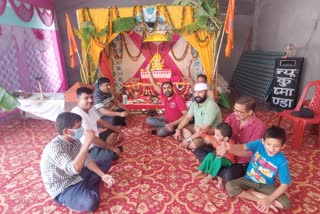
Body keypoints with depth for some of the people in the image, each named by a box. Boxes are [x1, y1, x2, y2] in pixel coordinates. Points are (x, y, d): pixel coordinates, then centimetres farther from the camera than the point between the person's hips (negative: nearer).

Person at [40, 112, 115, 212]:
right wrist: (87, 142, -44)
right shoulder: (54, 147, -30)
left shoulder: (74, 140, -5)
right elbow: (74, 169, -43)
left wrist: (102, 175, -9)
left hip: (77, 176, 8)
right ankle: (86, 190, -2)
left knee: (106, 162, 8)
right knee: (90, 203, -35)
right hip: (62, 188, -8)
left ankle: (85, 188, 0)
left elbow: (87, 160, 1)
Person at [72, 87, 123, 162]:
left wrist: (118, 130, 4)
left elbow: (102, 122, 13)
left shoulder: (90, 108, 0)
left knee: (114, 132, 16)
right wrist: (111, 147, -23)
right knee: (115, 152, -27)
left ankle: (105, 150, 4)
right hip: (87, 150, -10)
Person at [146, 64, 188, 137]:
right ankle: (166, 126, -15)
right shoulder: (164, 96, -4)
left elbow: (186, 115, -24)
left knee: (161, 132, -31)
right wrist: (149, 71, -5)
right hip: (167, 120, 7)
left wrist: (172, 124, -29)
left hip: (176, 123, -7)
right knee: (149, 120, -6)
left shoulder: (178, 98, -21)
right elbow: (154, 84, 2)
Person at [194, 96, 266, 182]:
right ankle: (219, 175, -11)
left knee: (229, 175, -37)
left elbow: (250, 153, -24)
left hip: (242, 161, -6)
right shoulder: (233, 116, -8)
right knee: (199, 151, -4)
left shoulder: (259, 126, -23)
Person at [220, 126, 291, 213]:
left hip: (266, 186, 0)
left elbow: (284, 185, -15)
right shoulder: (259, 144, -21)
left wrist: (269, 199, -24)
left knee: (286, 203, -22)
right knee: (230, 186, -24)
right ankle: (260, 200, -12)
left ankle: (248, 191, -13)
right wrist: (230, 147, -63)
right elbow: (243, 147, -40)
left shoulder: (282, 161, -21)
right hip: (249, 180, 0)